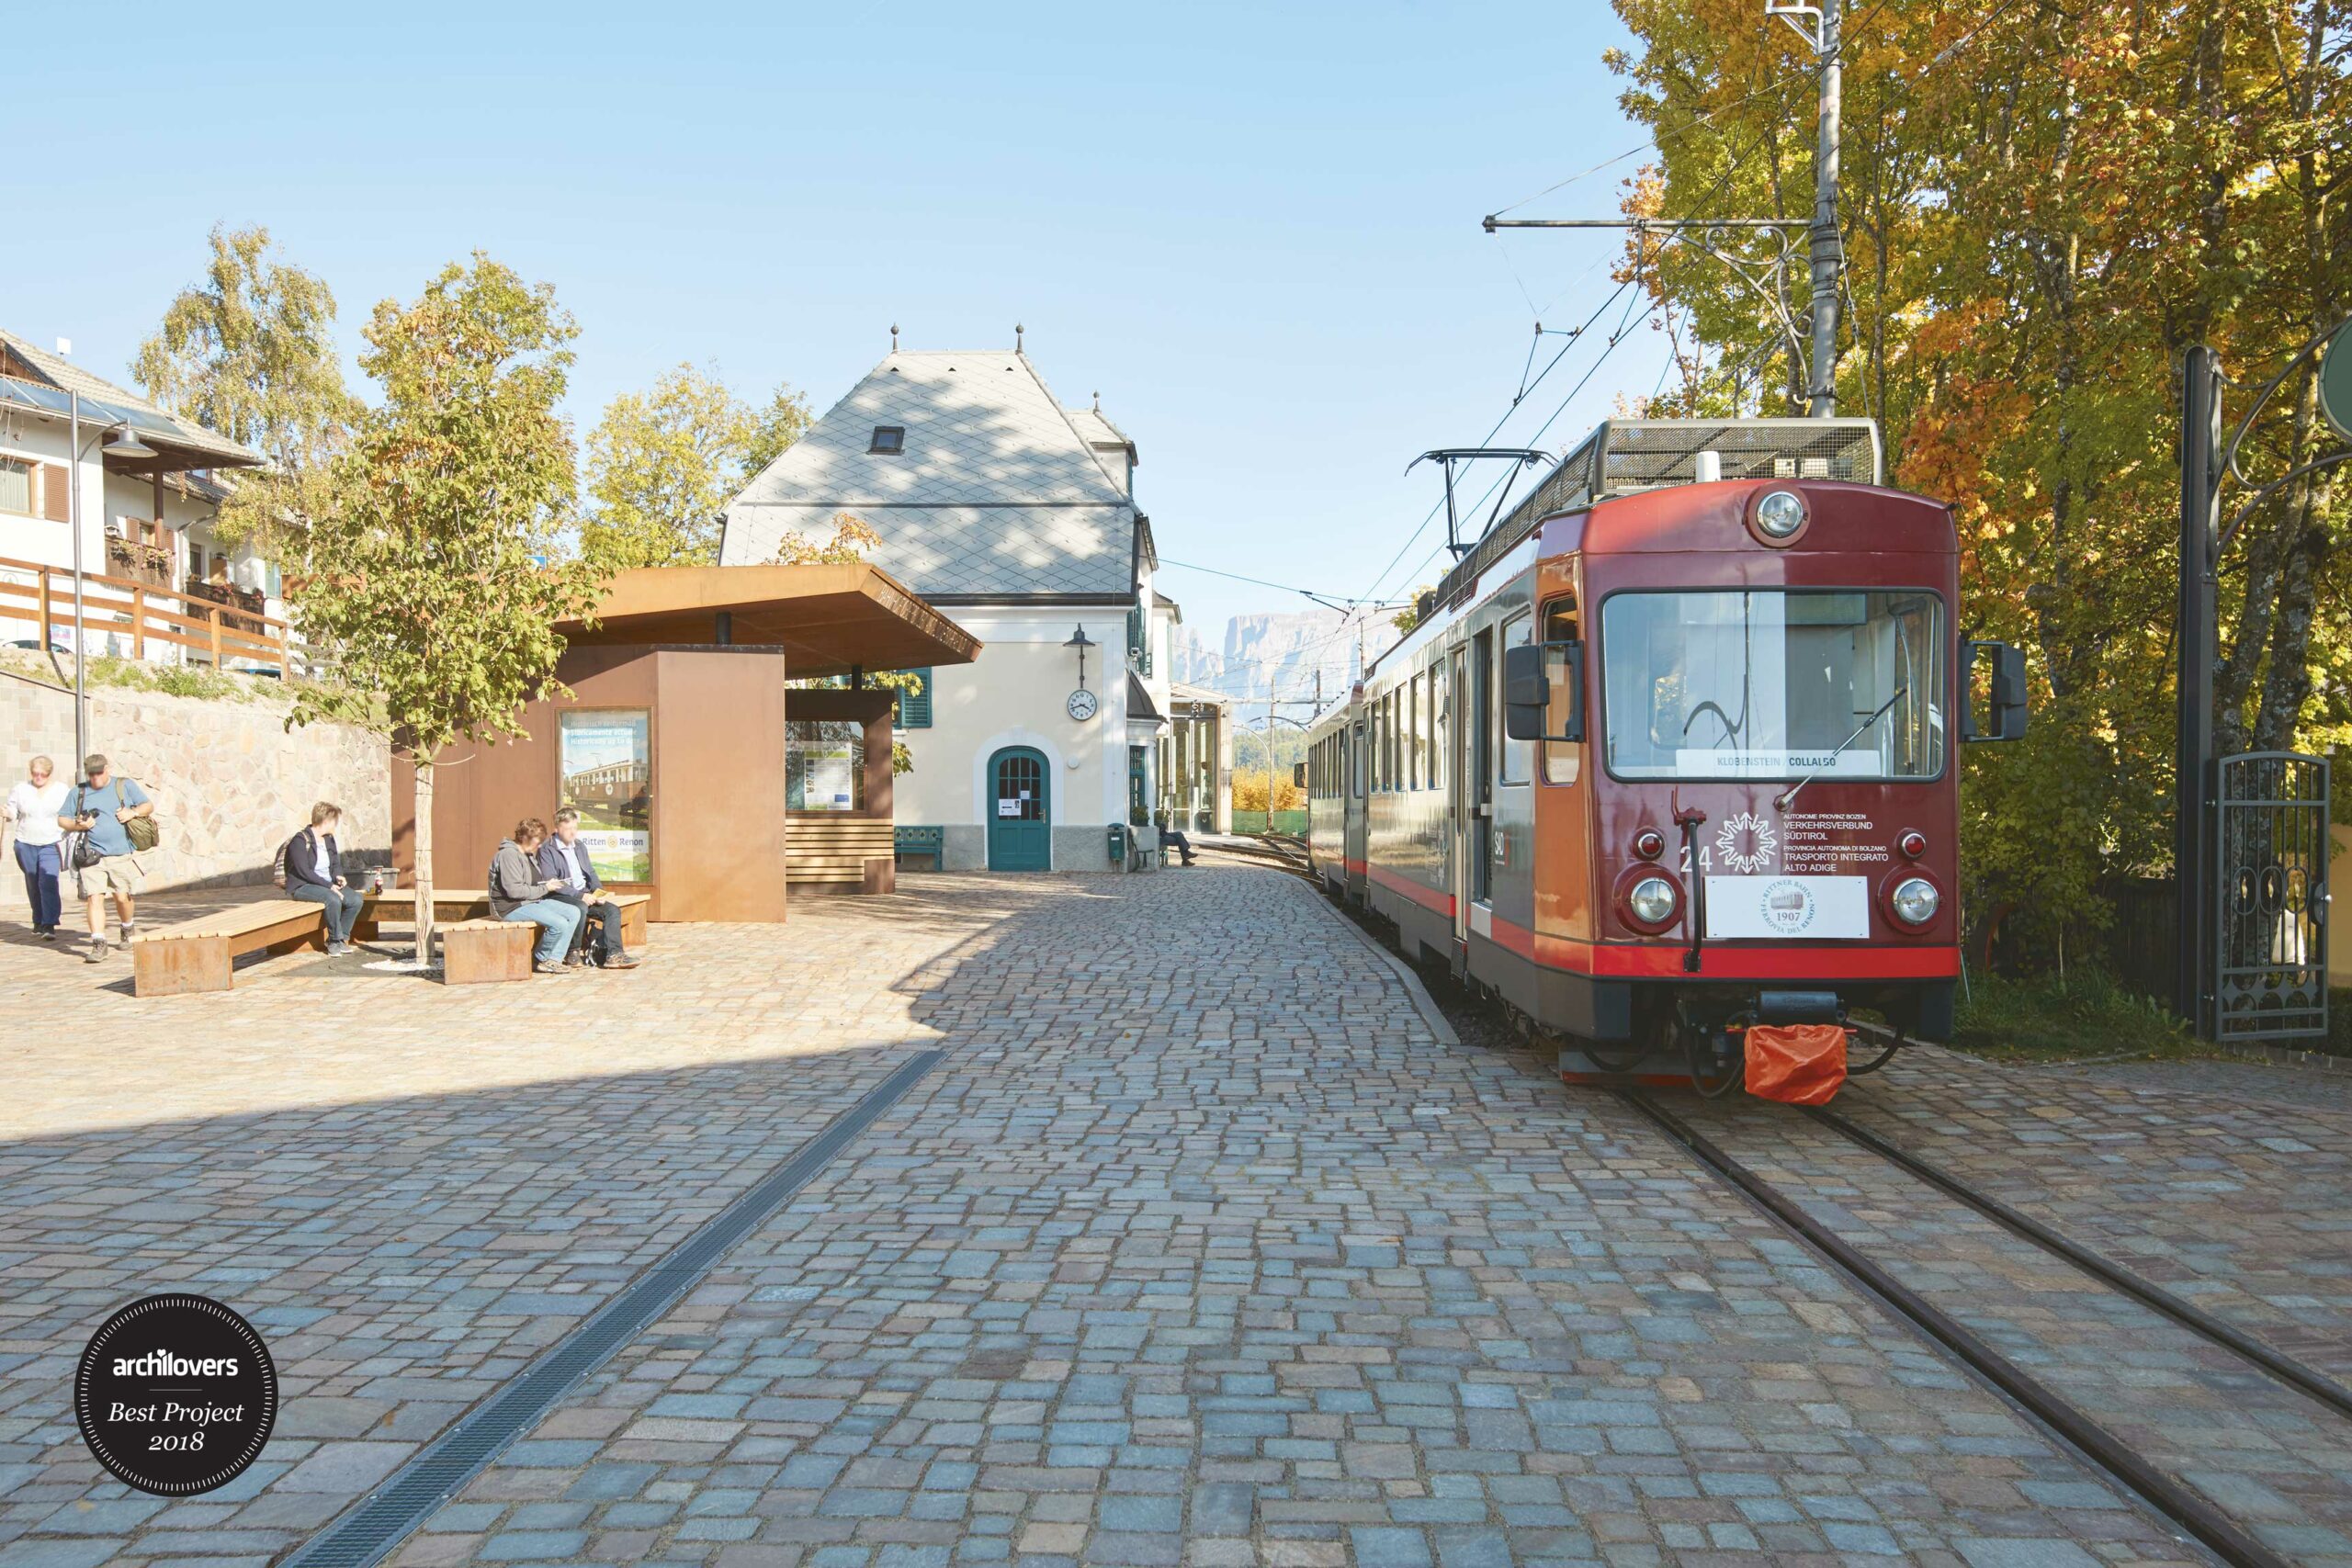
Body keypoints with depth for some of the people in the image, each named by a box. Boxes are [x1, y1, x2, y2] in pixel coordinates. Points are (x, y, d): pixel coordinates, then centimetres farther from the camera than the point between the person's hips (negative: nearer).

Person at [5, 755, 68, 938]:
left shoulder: (62, 790, 2)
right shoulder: (20, 790, 6)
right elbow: (12, 813, 11)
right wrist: (6, 813, -12)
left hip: (52, 845, -3)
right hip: (26, 845, 3)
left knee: (48, 883, -15)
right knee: (33, 886, 11)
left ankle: (49, 926, -18)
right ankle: (38, 922, 25)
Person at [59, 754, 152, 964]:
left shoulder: (125, 785, 8)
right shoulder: (79, 791, 11)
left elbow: (149, 806, 11)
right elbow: (62, 819, 14)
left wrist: (133, 812, -9)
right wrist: (78, 825, -7)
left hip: (121, 855, -1)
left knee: (123, 897, 0)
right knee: (94, 898, -10)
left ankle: (129, 929, 30)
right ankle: (98, 944, -10)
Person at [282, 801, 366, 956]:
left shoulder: (329, 839, 12)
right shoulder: (300, 841, -12)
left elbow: (336, 864, 22)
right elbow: (304, 872, -19)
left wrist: (338, 876, -3)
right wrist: (329, 886, -24)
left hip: (328, 884, 7)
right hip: (302, 887, -7)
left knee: (356, 899, -18)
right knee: (333, 899, -36)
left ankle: (341, 938, -4)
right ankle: (335, 940, -17)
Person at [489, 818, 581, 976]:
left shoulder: (528, 854, 17)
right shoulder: (508, 855, -16)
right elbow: (515, 891, -24)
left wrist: (548, 882, 5)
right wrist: (544, 888, -16)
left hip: (533, 901, 11)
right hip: (512, 908, -11)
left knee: (574, 913, -4)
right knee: (559, 924, -27)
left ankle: (553, 959, -6)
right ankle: (540, 960, -1)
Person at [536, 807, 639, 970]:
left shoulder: (580, 847, 19)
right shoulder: (546, 850, -6)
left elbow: (591, 873, 21)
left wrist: (598, 891, -1)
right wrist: (580, 895, -21)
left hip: (584, 896, 7)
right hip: (560, 898, -7)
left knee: (612, 909, -14)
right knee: (581, 907, -36)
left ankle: (613, 954, -23)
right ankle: (573, 952, -19)